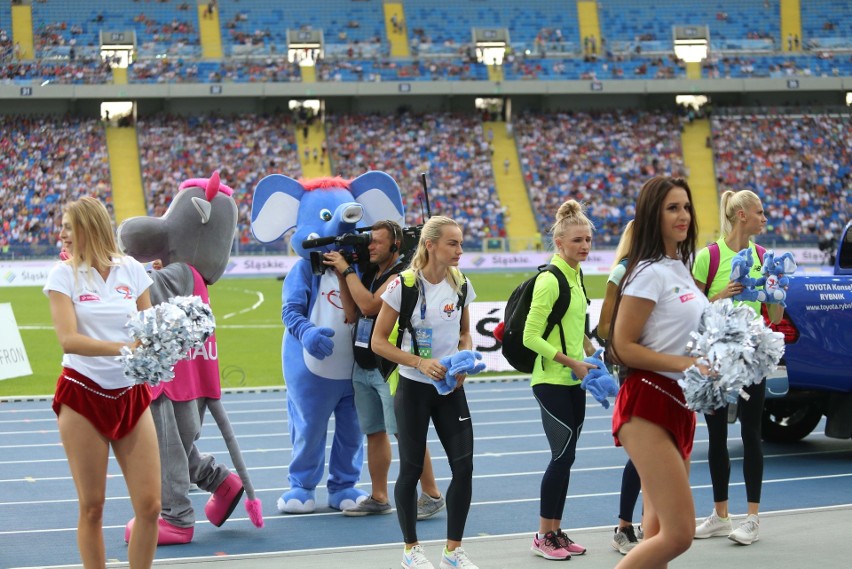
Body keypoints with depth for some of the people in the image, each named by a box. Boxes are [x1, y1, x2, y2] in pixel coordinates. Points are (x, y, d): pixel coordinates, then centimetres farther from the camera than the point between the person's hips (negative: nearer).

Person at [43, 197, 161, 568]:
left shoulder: (131, 270, 4)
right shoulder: (64, 274, -3)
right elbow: (68, 340, -16)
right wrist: (122, 348, -29)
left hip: (131, 395, 2)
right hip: (82, 396, -2)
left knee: (149, 505, -2)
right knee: (91, 507, 2)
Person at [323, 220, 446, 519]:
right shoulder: (369, 274, 13)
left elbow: (370, 305, -23)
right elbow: (353, 314, 11)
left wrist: (347, 270, -15)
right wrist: (341, 276, 4)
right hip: (363, 367, 8)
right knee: (374, 433, 11)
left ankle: (432, 495, -2)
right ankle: (379, 498, 17)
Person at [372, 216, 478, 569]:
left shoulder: (461, 284, 0)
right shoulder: (403, 285, -14)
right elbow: (378, 342, -10)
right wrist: (421, 362, -21)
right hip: (414, 389, -4)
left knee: (464, 466, -2)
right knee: (411, 469, 4)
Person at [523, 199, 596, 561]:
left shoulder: (576, 276, 10)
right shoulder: (549, 280, -16)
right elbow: (531, 337, -19)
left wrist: (591, 353, 8)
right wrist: (572, 362, -19)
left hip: (574, 382, 8)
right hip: (551, 382, -8)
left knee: (565, 457, 10)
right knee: (563, 455, -7)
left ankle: (556, 531, 18)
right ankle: (543, 537, 2)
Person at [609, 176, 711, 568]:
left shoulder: (680, 269, 14)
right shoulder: (650, 273, -12)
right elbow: (623, 347, -15)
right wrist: (684, 363, -21)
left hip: (679, 406, 9)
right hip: (647, 406, -9)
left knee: (659, 531, 12)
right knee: (678, 535, -16)